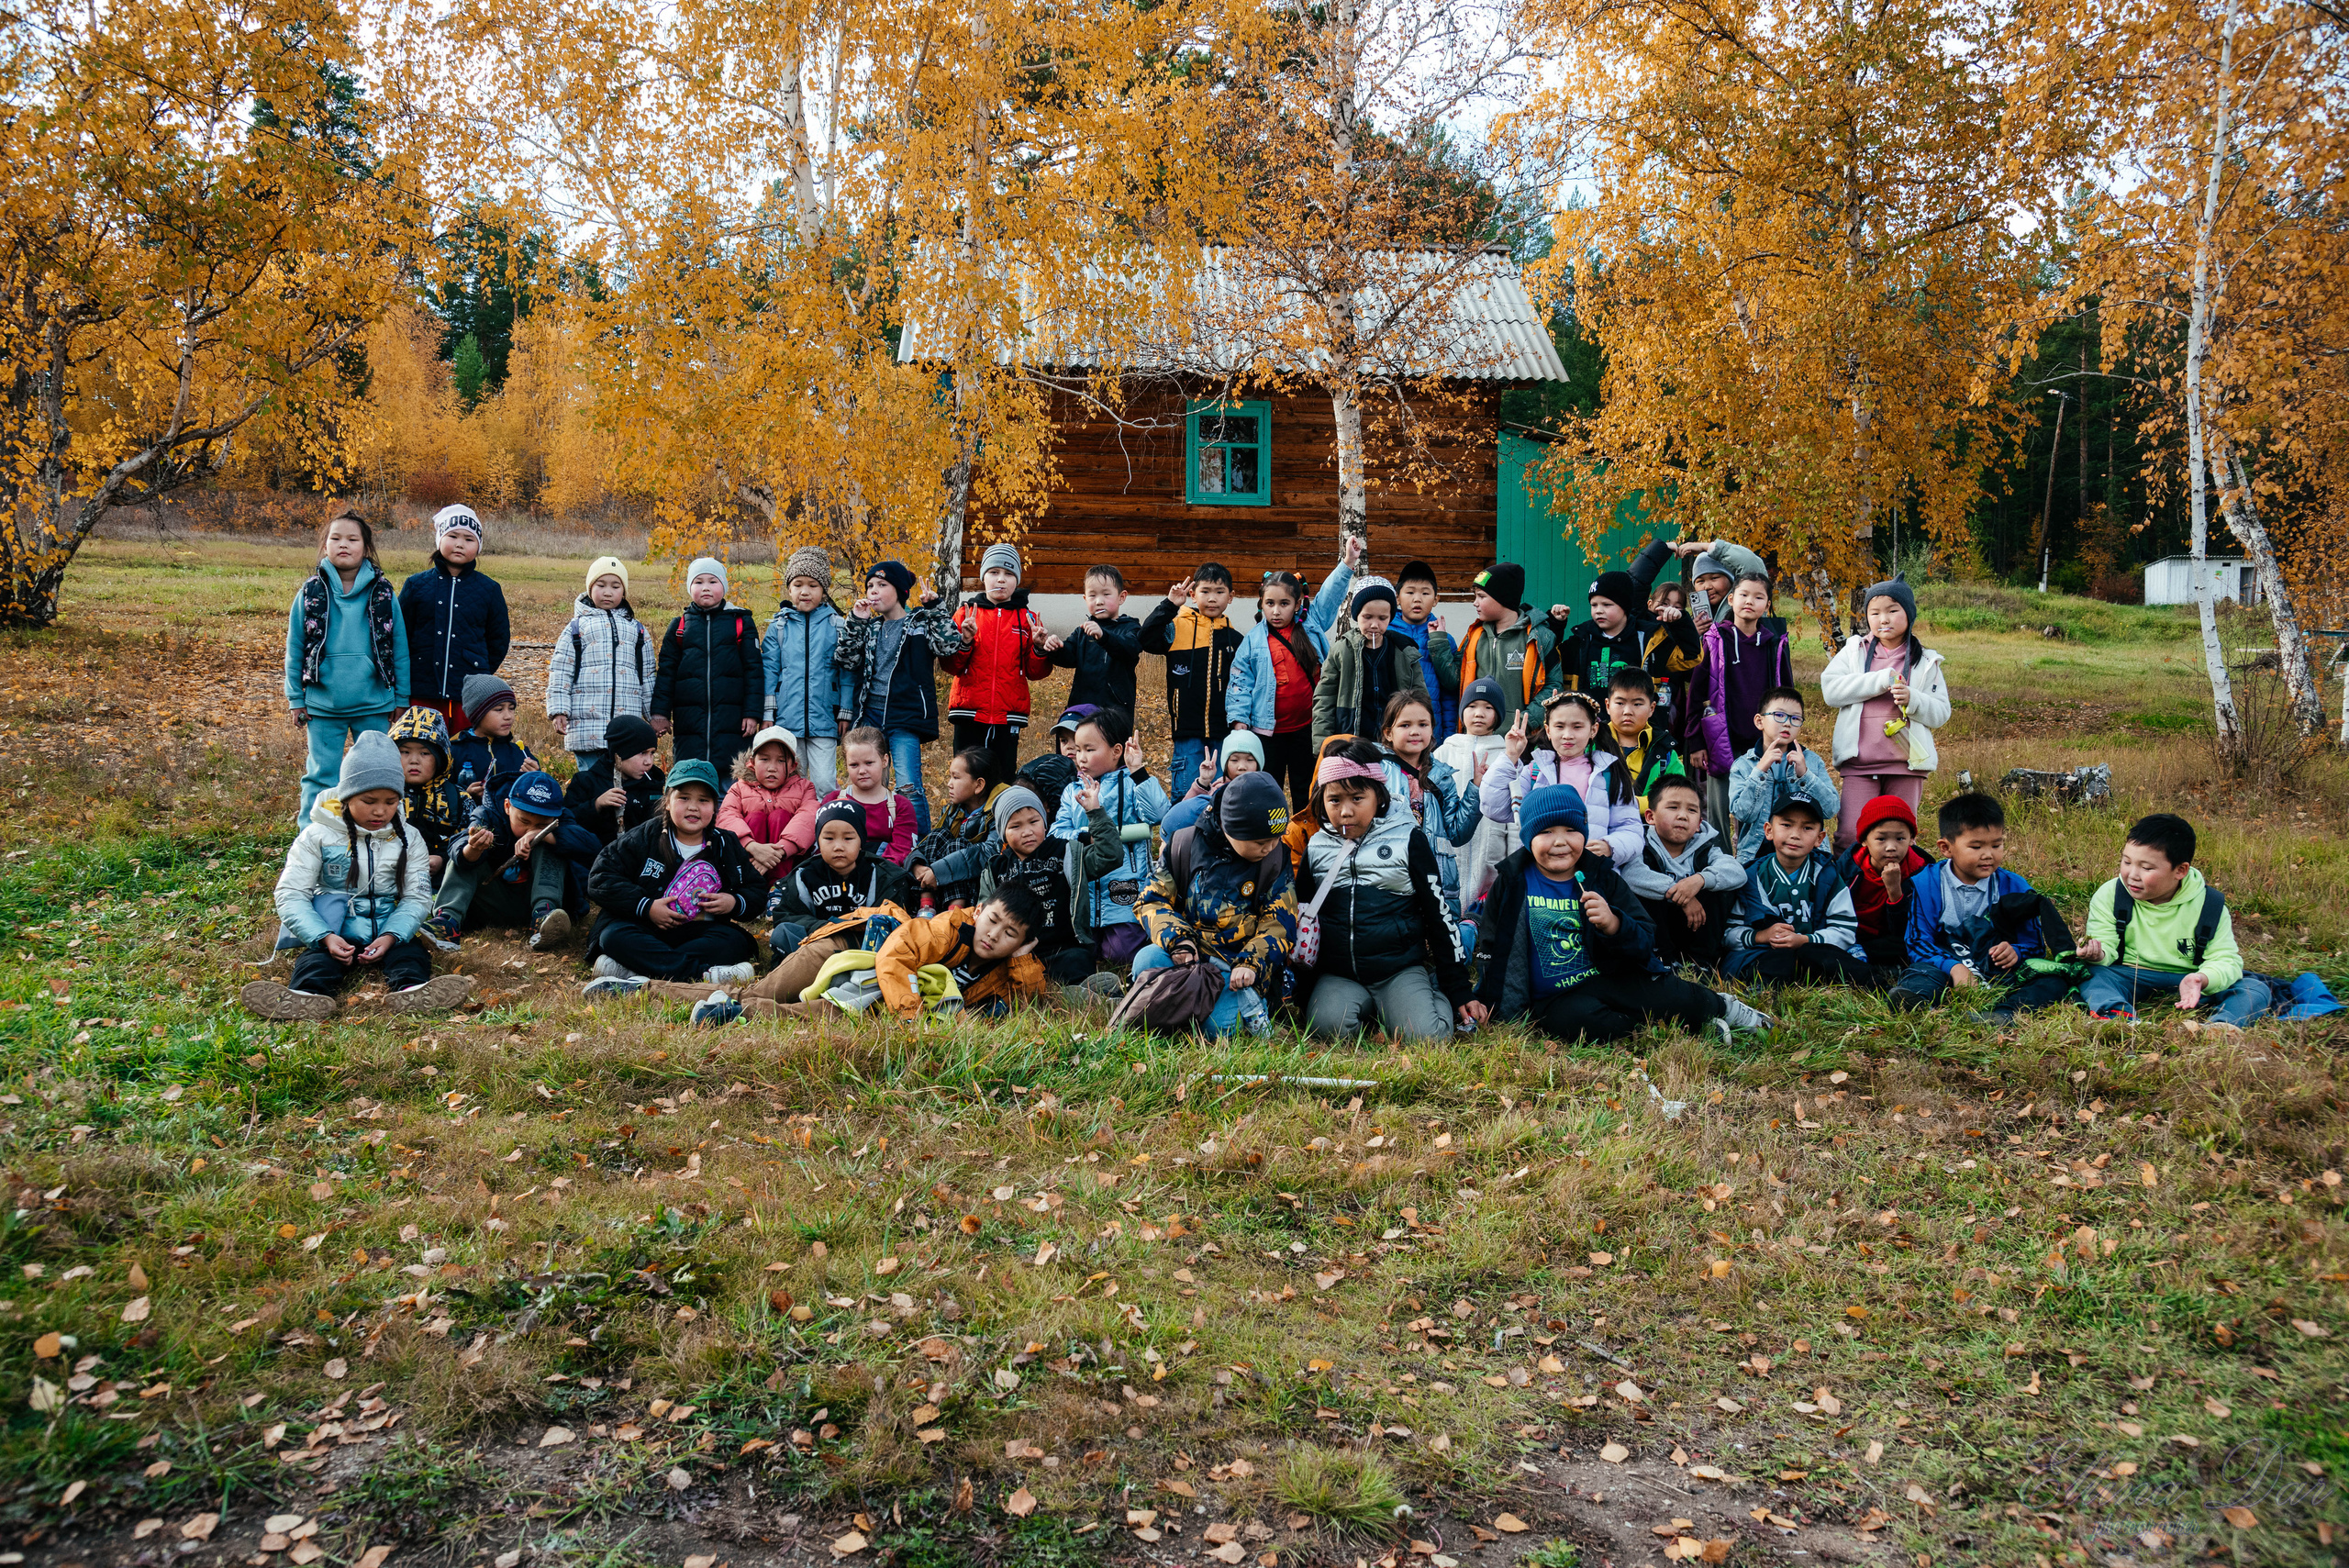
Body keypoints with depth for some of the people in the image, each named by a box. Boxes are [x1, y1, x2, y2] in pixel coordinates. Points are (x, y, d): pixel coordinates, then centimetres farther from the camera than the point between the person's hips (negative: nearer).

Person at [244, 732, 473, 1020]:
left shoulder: (408, 839, 7)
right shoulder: (317, 836, 1)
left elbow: (416, 897, 2)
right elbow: (291, 894, -5)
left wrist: (390, 936, -19)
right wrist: (325, 937, -22)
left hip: (390, 932, 2)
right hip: (334, 933, -2)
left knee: (411, 952, -26)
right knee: (319, 958, -30)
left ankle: (411, 990, -56)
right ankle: (308, 994, -59)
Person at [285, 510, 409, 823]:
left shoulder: (382, 593, 1)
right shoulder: (311, 593, 2)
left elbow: (399, 649, 5)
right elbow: (294, 650, 6)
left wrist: (401, 698, 5)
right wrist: (296, 699, 4)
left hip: (374, 705, 0)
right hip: (323, 705, 0)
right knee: (322, 776, 4)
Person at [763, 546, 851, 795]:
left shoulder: (836, 625, 3)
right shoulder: (778, 626, 7)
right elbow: (768, 671, 8)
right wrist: (768, 714, 3)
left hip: (823, 719, -1)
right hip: (787, 719, 2)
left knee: (825, 783, -7)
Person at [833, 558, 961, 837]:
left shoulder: (922, 622, 5)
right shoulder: (870, 627, 17)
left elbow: (949, 645, -12)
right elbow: (846, 661, 5)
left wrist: (935, 608, -11)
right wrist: (856, 622, 0)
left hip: (905, 719, -5)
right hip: (869, 714, 5)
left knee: (908, 787, -15)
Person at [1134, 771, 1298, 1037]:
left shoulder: (1276, 858, 1)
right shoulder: (1184, 845, 0)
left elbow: (1279, 924, 0)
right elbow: (1154, 899, 4)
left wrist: (1252, 964, -18)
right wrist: (1177, 941, -14)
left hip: (1237, 964, -2)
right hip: (1189, 955, 3)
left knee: (1217, 1024, -31)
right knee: (1146, 960, -32)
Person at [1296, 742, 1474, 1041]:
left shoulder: (1408, 840, 1)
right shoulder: (1317, 848, 8)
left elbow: (1439, 915, 4)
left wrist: (1459, 989, 3)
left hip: (1402, 968, -1)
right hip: (1337, 975, 1)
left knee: (1427, 1035, -26)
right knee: (1326, 1024, -30)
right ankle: (1367, 1008, 1)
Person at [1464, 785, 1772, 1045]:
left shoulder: (1602, 878, 5)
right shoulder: (1512, 883, 1)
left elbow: (1645, 944, 0)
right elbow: (1490, 947, 11)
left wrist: (1614, 925, -21)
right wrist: (1479, 997, -1)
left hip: (1610, 979, 2)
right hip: (1552, 1000, -2)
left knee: (1676, 995, -20)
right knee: (1581, 1020, -36)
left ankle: (1718, 1006, 16)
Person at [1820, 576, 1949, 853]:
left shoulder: (1925, 662, 11)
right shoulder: (1854, 651, 9)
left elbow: (1941, 713, 5)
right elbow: (1830, 690, -6)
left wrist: (1913, 699, -15)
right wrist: (1881, 680, -12)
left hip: (1907, 762, 1)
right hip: (1859, 762, -1)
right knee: (1851, 835, -11)